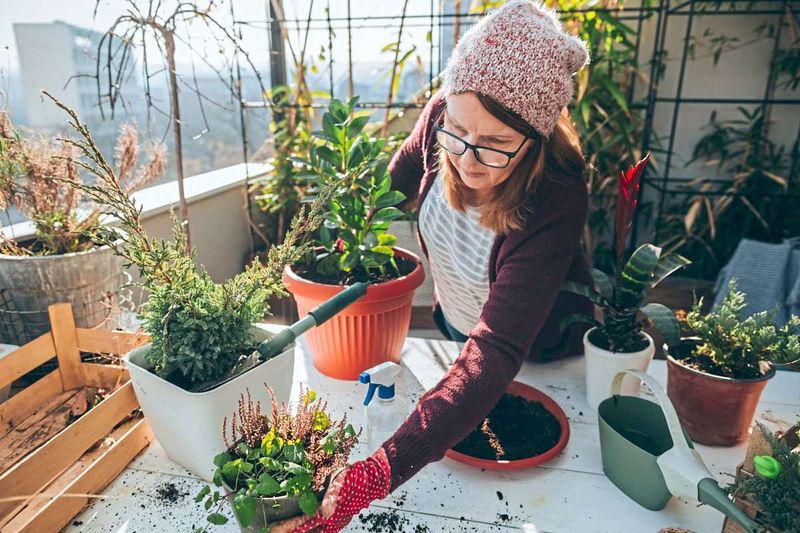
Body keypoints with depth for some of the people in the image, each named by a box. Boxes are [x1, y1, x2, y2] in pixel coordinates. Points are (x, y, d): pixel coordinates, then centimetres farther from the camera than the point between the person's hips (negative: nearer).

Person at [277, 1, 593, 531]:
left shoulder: (554, 203, -41)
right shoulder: (440, 118, -27)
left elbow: (495, 354, -49)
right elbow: (405, 170, -2)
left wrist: (376, 476, -56)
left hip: (541, 349, -3)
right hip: (455, 325, 4)